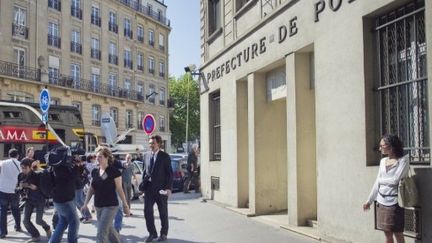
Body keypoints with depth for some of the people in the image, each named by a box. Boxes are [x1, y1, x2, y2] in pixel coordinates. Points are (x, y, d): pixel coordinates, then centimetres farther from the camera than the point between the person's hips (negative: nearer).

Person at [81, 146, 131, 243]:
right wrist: (85, 204, 7)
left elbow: (119, 189, -8)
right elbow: (91, 189, 11)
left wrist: (125, 205, -5)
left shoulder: (114, 171, -11)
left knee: (101, 232, -10)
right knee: (109, 229, 17)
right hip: (98, 206, 6)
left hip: (110, 205, -6)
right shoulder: (94, 172, 5)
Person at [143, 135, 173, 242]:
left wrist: (168, 188, -13)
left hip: (161, 189, -4)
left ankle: (163, 234, 21)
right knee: (147, 211, 0)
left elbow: (169, 173, -6)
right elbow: (144, 172, 12)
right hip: (148, 189, 4)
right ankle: (152, 233, 14)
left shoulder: (164, 156, -4)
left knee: (163, 212, 8)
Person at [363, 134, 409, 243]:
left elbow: (395, 180, -18)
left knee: (398, 234, 1)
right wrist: (369, 200, 14)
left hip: (394, 202, -5)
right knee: (387, 234, 11)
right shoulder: (383, 161, 9)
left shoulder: (403, 160, -8)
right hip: (381, 201, 6)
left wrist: (381, 179, -1)